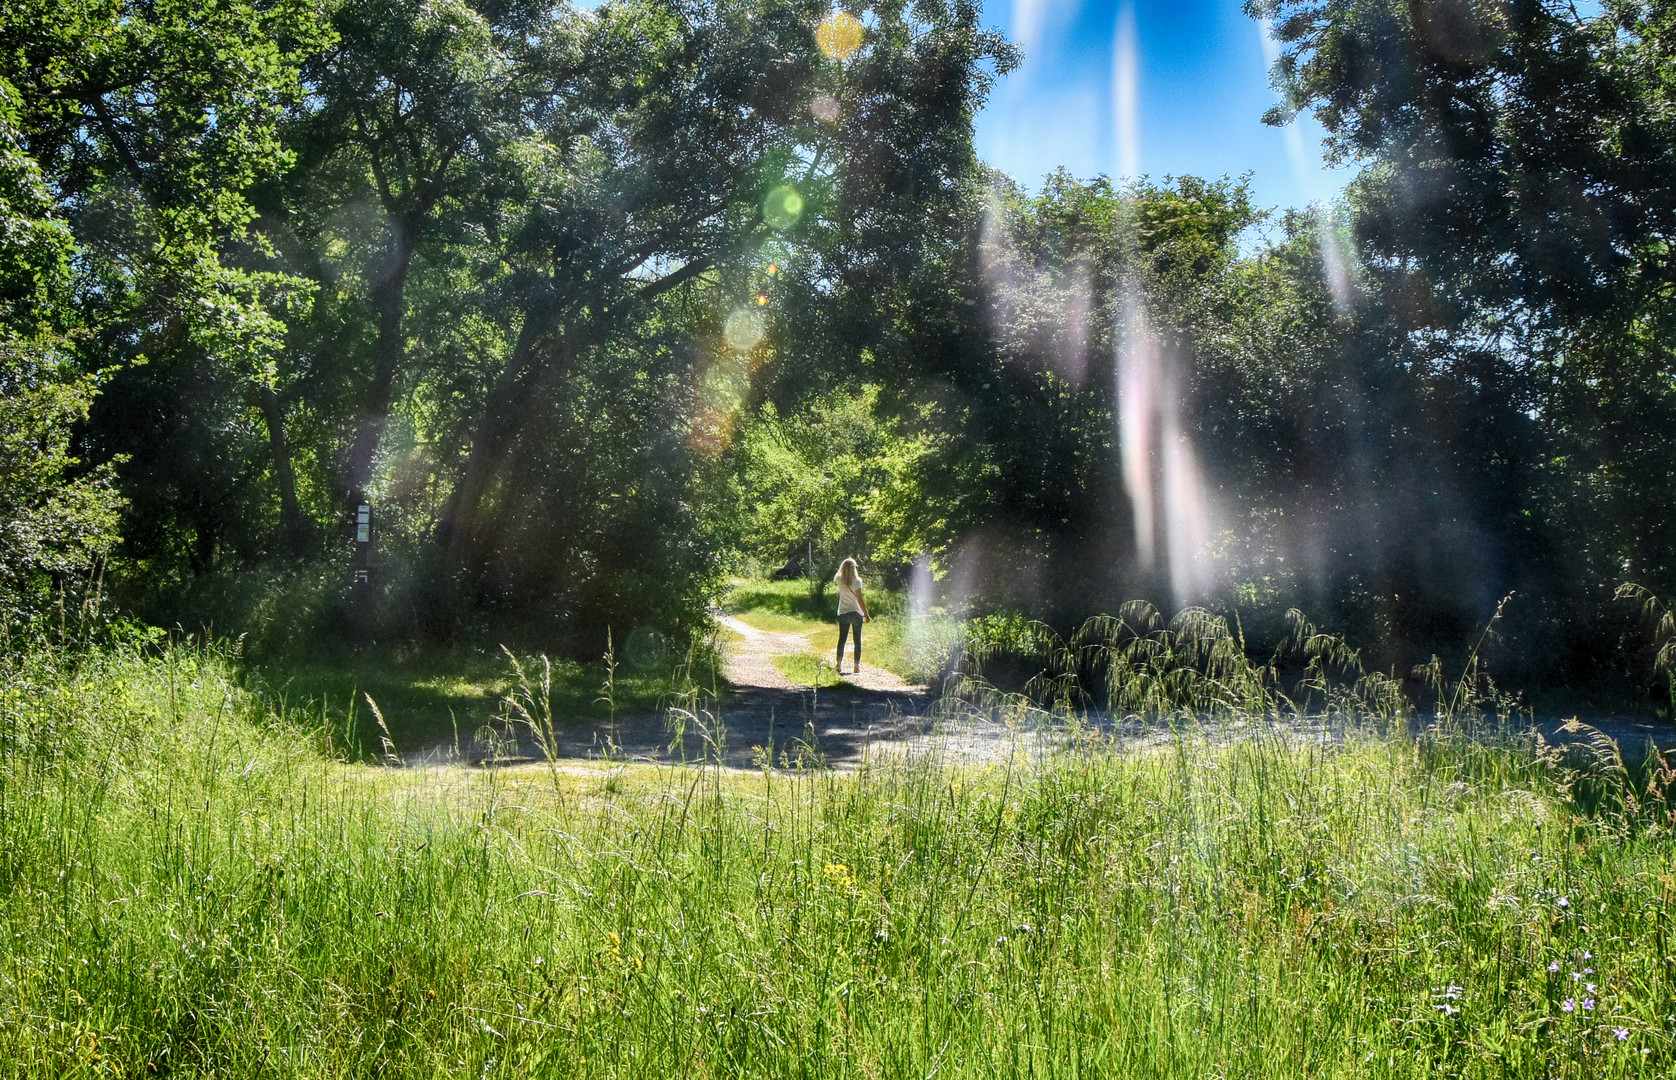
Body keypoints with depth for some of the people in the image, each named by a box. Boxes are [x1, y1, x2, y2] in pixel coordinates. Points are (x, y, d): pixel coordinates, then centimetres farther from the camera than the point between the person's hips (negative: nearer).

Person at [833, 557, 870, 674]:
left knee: (842, 639, 10)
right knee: (857, 640, 4)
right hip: (856, 613, -3)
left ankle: (839, 666, 9)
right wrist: (866, 615, -9)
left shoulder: (839, 580, -1)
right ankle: (857, 667, 5)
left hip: (843, 613, 4)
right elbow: (859, 599, -15)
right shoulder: (856, 581, -13)